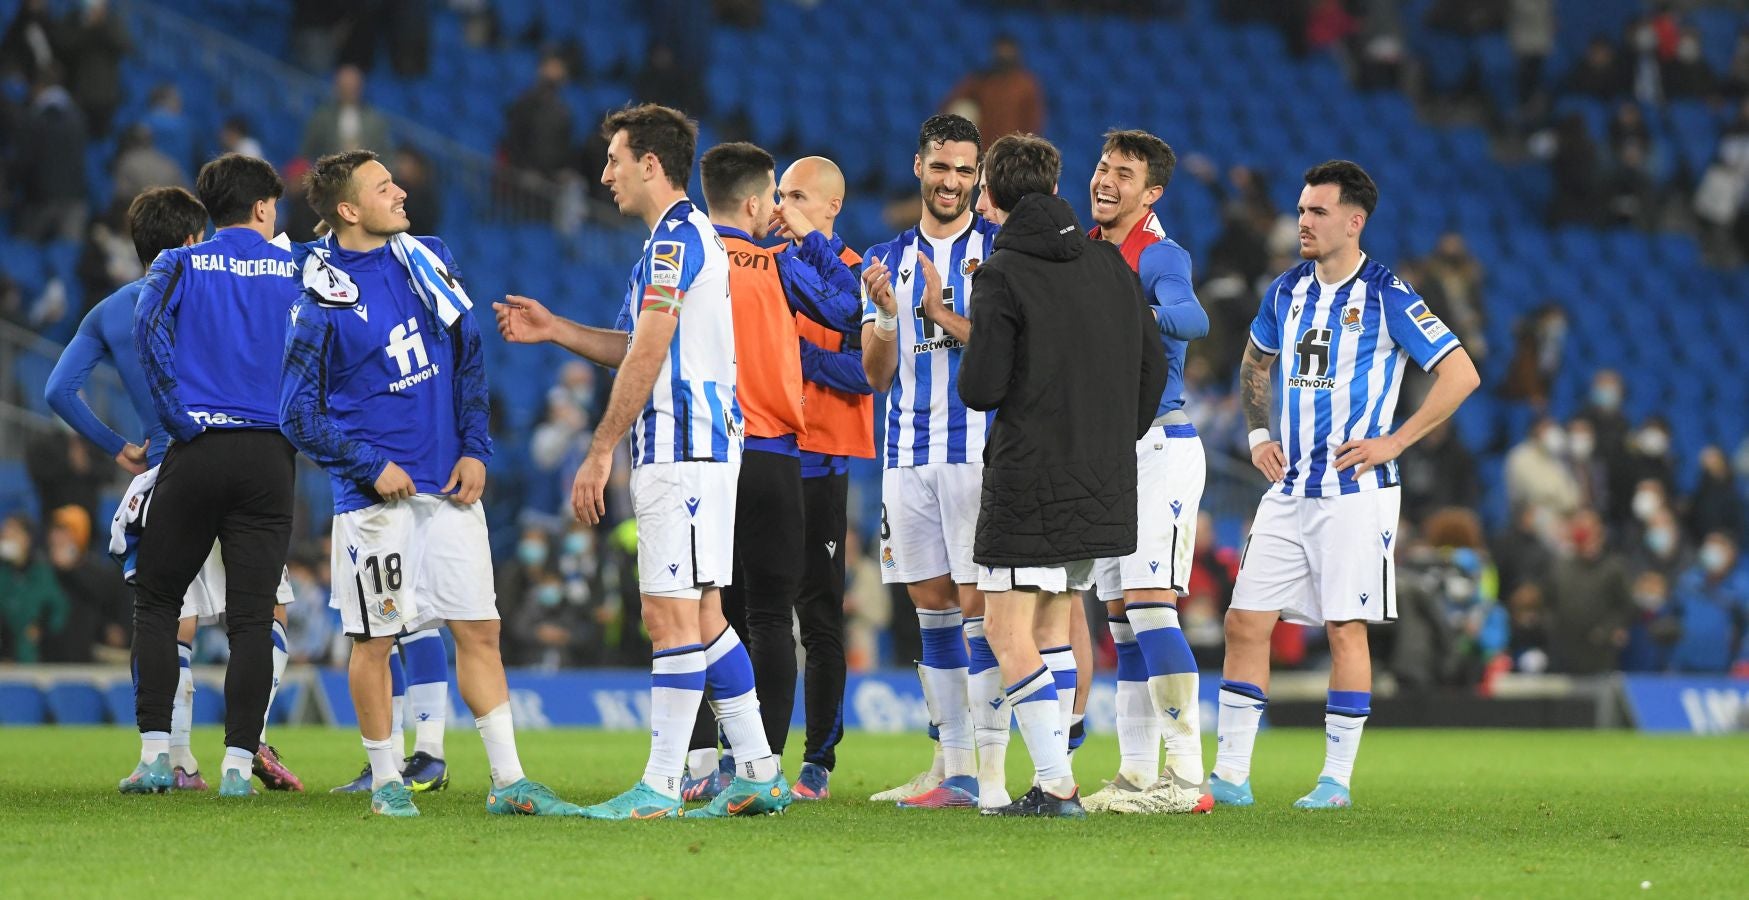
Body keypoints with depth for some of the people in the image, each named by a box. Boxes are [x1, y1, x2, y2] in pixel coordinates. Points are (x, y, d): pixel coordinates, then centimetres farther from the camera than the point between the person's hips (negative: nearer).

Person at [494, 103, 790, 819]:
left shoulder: (675, 237, -12)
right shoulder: (687, 236, 20)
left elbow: (646, 357, -17)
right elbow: (638, 351, 25)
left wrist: (600, 453, -15)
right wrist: (555, 330, 22)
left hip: (680, 448, -11)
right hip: (699, 445, 11)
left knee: (671, 614, -10)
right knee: (700, 615, 11)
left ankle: (661, 787, -11)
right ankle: (758, 774, 12)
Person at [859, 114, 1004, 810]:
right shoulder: (885, 261, 14)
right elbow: (877, 375, 9)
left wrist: (942, 314, -17)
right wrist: (886, 316, -10)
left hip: (981, 446, -5)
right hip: (908, 452, 5)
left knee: (976, 602, -10)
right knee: (931, 605, 6)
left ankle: (991, 769, -12)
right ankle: (952, 767, 11)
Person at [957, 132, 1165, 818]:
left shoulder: (1004, 274, -10)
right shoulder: (1109, 264, 9)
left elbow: (981, 389, -14)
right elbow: (1153, 365, 12)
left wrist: (972, 368, 9)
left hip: (1029, 481, -7)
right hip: (1103, 486, 7)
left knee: (1008, 629, -4)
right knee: (1052, 624, 16)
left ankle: (1057, 786, -13)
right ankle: (1054, 781, 13)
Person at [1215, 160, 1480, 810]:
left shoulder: (1386, 296, -9)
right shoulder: (1287, 290, 9)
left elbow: (1461, 374, -9)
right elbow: (1256, 363, 29)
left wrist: (1394, 441, -12)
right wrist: (1258, 434, 14)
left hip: (1356, 491, -6)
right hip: (1289, 489, 6)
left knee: (1345, 628, -4)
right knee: (1246, 621, 0)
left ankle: (1336, 779, 5)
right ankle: (1230, 776, 4)